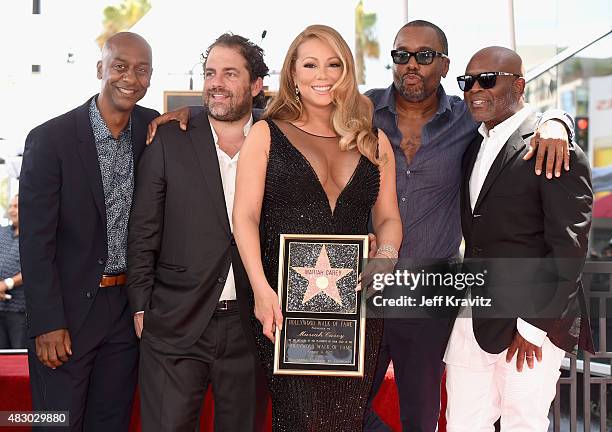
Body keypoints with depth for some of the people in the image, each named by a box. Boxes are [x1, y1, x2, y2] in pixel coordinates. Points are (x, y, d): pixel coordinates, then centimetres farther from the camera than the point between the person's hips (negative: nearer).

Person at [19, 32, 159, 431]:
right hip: (66, 311, -4)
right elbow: (36, 240, -11)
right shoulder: (50, 139, -11)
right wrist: (47, 324, -14)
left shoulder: (154, 129, 2)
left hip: (127, 308, 4)